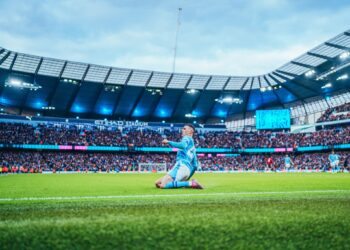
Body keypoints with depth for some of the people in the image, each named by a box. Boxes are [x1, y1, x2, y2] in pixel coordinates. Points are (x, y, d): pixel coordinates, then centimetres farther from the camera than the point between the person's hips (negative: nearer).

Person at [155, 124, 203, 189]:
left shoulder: (187, 138, 6)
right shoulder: (192, 146, 30)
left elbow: (183, 145, -21)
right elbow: (195, 165, 29)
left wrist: (168, 142, -12)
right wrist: (188, 176, 32)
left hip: (181, 166, -9)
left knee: (163, 185, -25)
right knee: (158, 183, 8)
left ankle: (191, 183, -22)